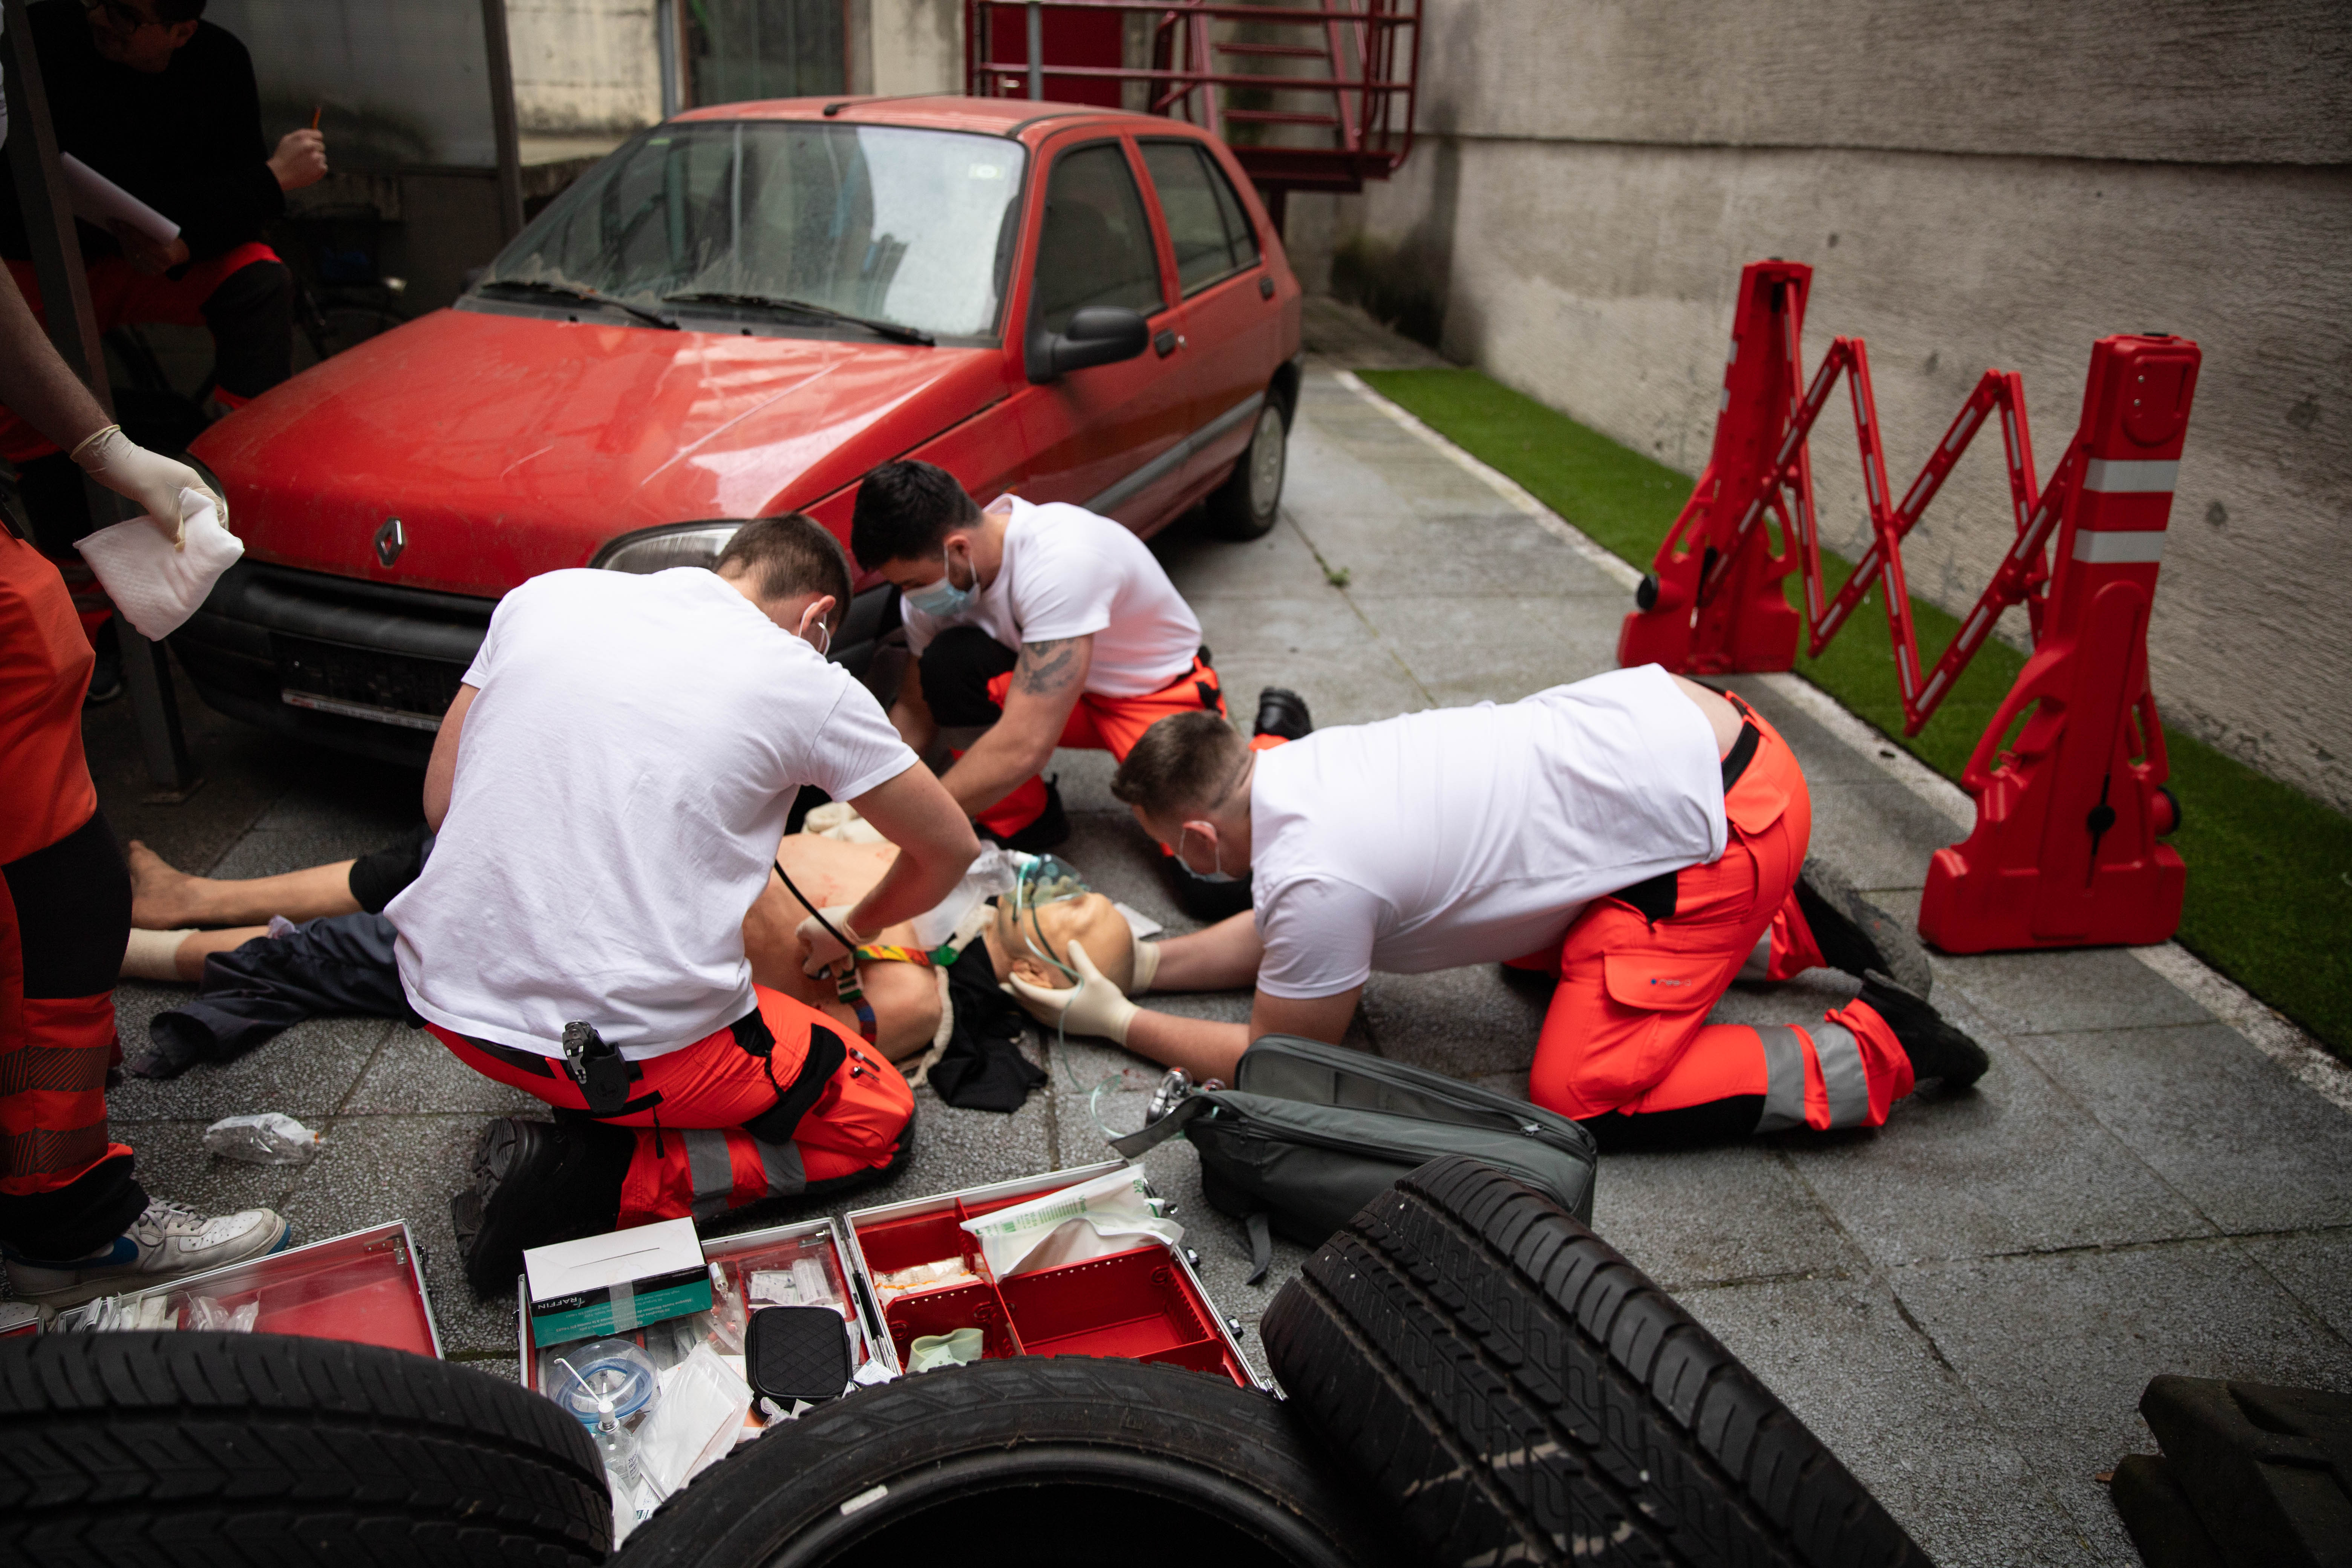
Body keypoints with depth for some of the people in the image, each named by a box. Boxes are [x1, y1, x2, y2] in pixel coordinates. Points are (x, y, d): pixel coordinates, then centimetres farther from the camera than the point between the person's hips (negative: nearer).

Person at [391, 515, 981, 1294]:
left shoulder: (545, 595, 6)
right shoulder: (807, 684, -5)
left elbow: (441, 803, 11)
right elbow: (952, 849, 7)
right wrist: (848, 932, 25)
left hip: (448, 996, 7)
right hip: (627, 1047, -6)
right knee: (880, 1124, 14)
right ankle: (582, 1183, -1)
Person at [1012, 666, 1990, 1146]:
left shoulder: (1315, 875, -20)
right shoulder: (1294, 768, 6)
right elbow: (1270, 938, 23)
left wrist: (1117, 1021, 4)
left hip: (1722, 813, -9)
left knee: (1580, 1099, -6)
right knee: (1534, 952, 29)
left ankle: (1880, 1049, 4)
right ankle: (1787, 925, 27)